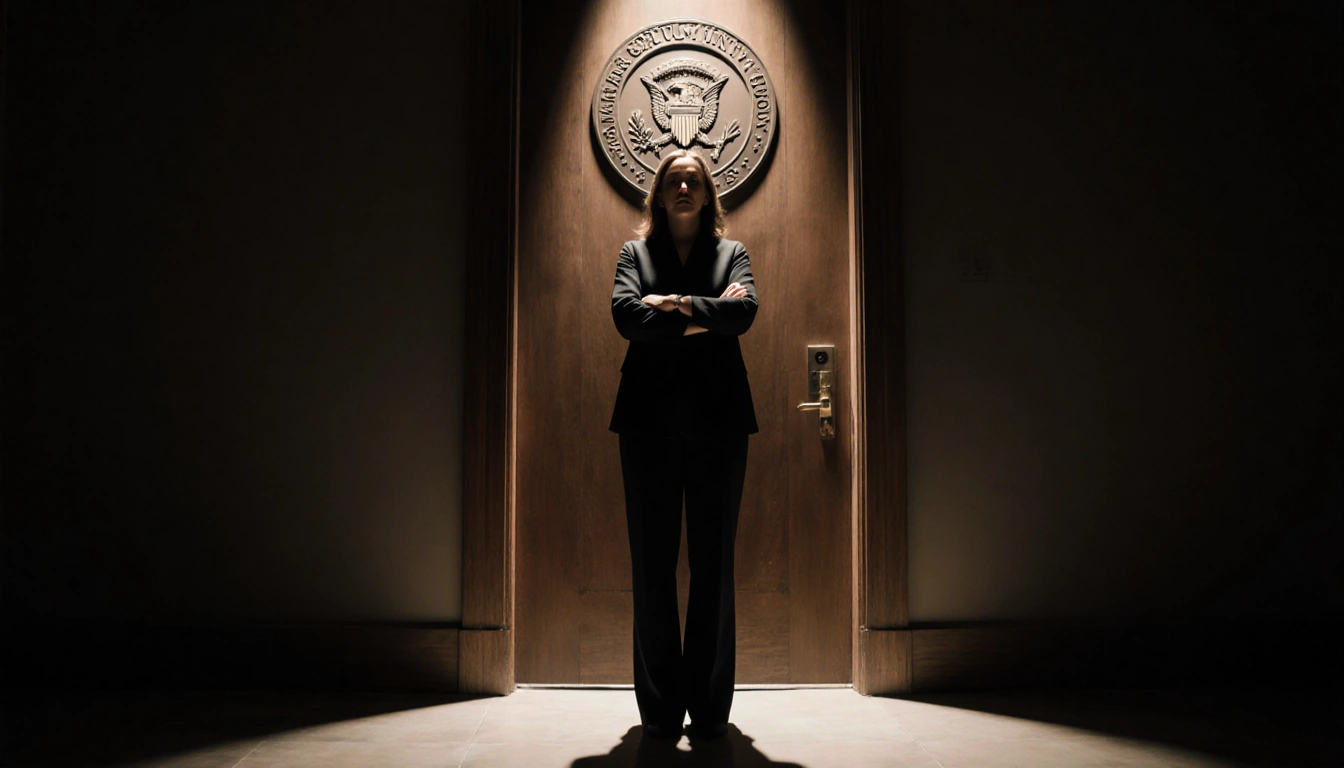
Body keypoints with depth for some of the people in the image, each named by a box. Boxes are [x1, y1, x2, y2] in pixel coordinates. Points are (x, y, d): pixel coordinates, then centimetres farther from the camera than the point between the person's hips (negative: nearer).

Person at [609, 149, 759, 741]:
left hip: (718, 420, 0)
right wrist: (700, 319, -8)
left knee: (714, 564, 0)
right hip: (650, 420, 0)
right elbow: (626, 315, -5)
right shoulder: (635, 253, 15)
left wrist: (675, 305, -7)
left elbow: (744, 311, -5)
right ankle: (659, 707, 8)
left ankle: (710, 706, 8)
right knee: (652, 564, 0)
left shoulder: (731, 253, 15)